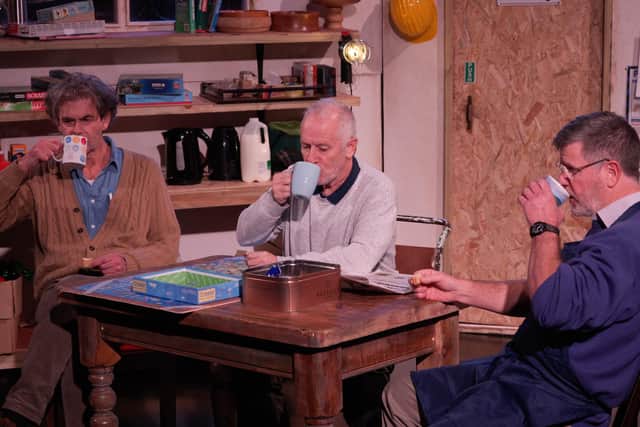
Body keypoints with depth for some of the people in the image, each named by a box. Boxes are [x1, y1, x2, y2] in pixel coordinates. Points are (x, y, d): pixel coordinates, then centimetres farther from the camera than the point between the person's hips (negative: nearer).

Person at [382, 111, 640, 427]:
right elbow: (537, 294, 21)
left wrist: (544, 227, -17)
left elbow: (554, 307, -31)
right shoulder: (614, 227, 15)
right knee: (400, 396, 11)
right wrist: (459, 290, 14)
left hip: (559, 398, -11)